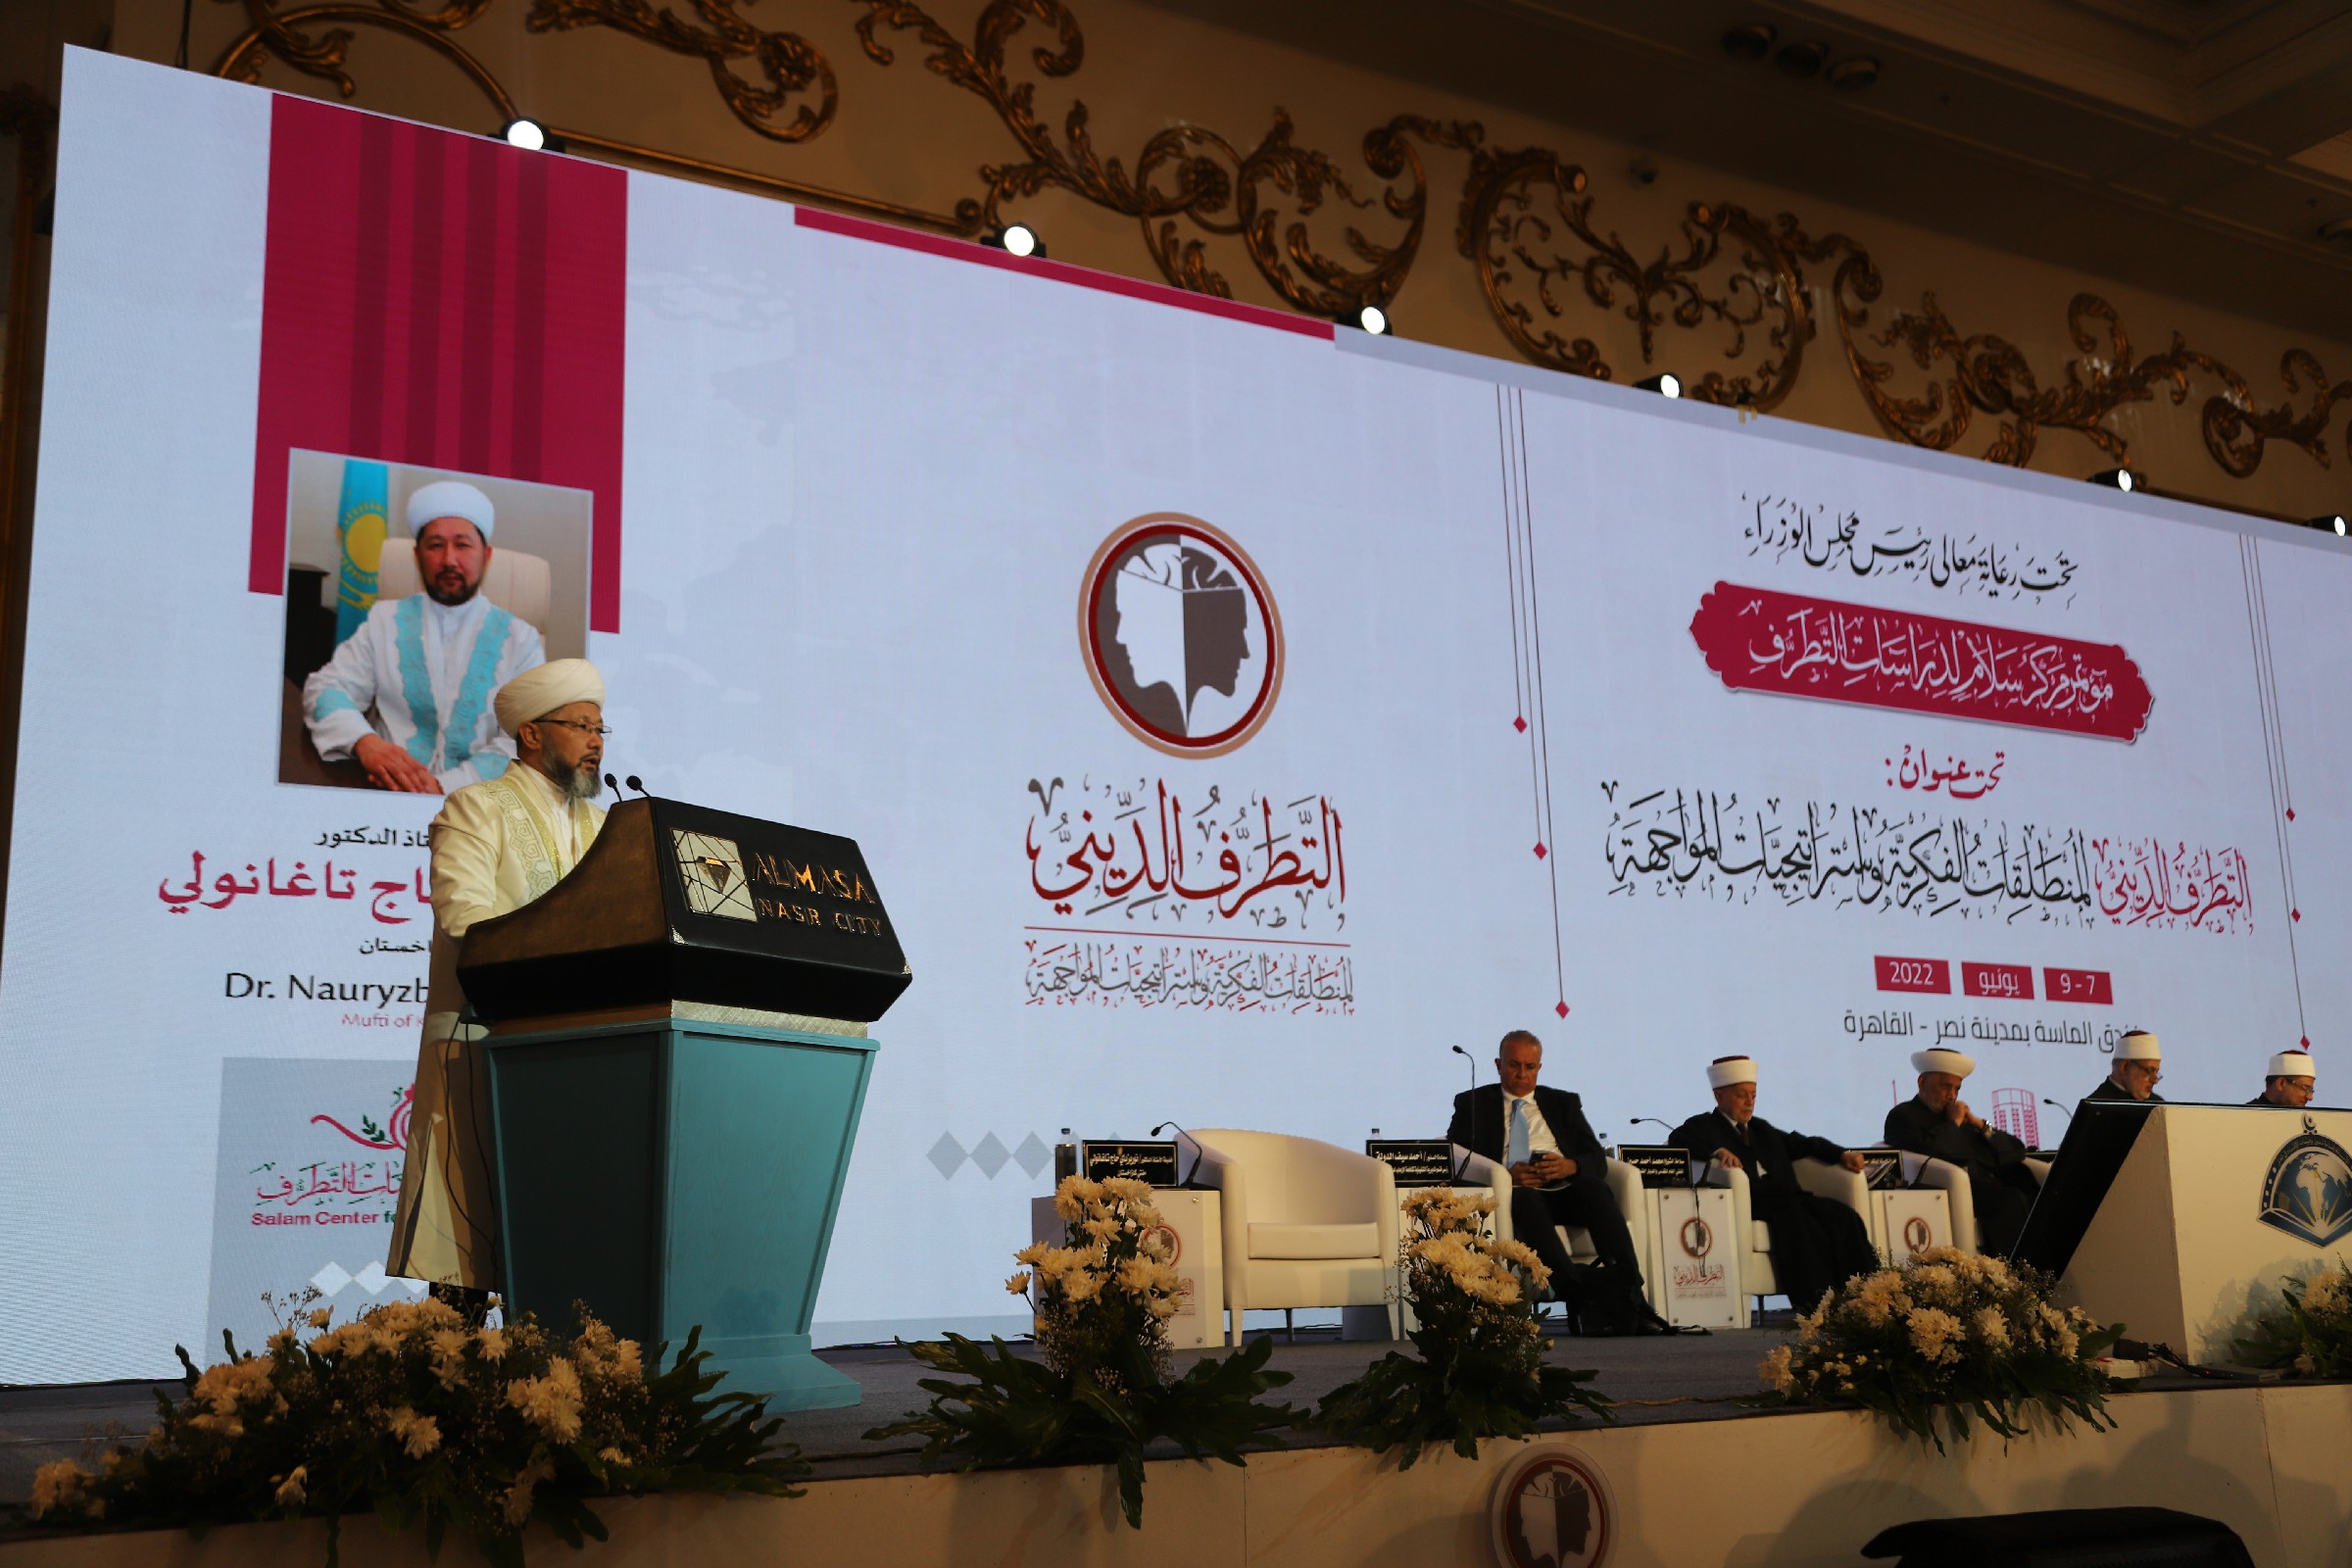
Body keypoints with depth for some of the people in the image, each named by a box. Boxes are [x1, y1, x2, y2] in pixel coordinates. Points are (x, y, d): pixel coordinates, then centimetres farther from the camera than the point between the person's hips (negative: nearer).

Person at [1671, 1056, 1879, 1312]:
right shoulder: (1703, 1126, 11)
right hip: (1748, 1202, -7)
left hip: (1785, 1197, 7)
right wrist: (1717, 1152, -28)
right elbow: (1680, 1139, -10)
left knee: (1842, 1216, -19)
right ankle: (1816, 1303, -41)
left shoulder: (1761, 1128, 32)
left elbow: (1801, 1143, 30)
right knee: (1796, 1218, -35)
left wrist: (1842, 1155, 13)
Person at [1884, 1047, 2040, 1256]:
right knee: (2011, 1200, -30)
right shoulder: (1902, 1115, 8)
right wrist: (1953, 1122, 1)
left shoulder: (1962, 1117, 28)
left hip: (1987, 1188, 7)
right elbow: (1929, 1148, -17)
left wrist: (1981, 1125, 10)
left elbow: (2017, 1151, 24)